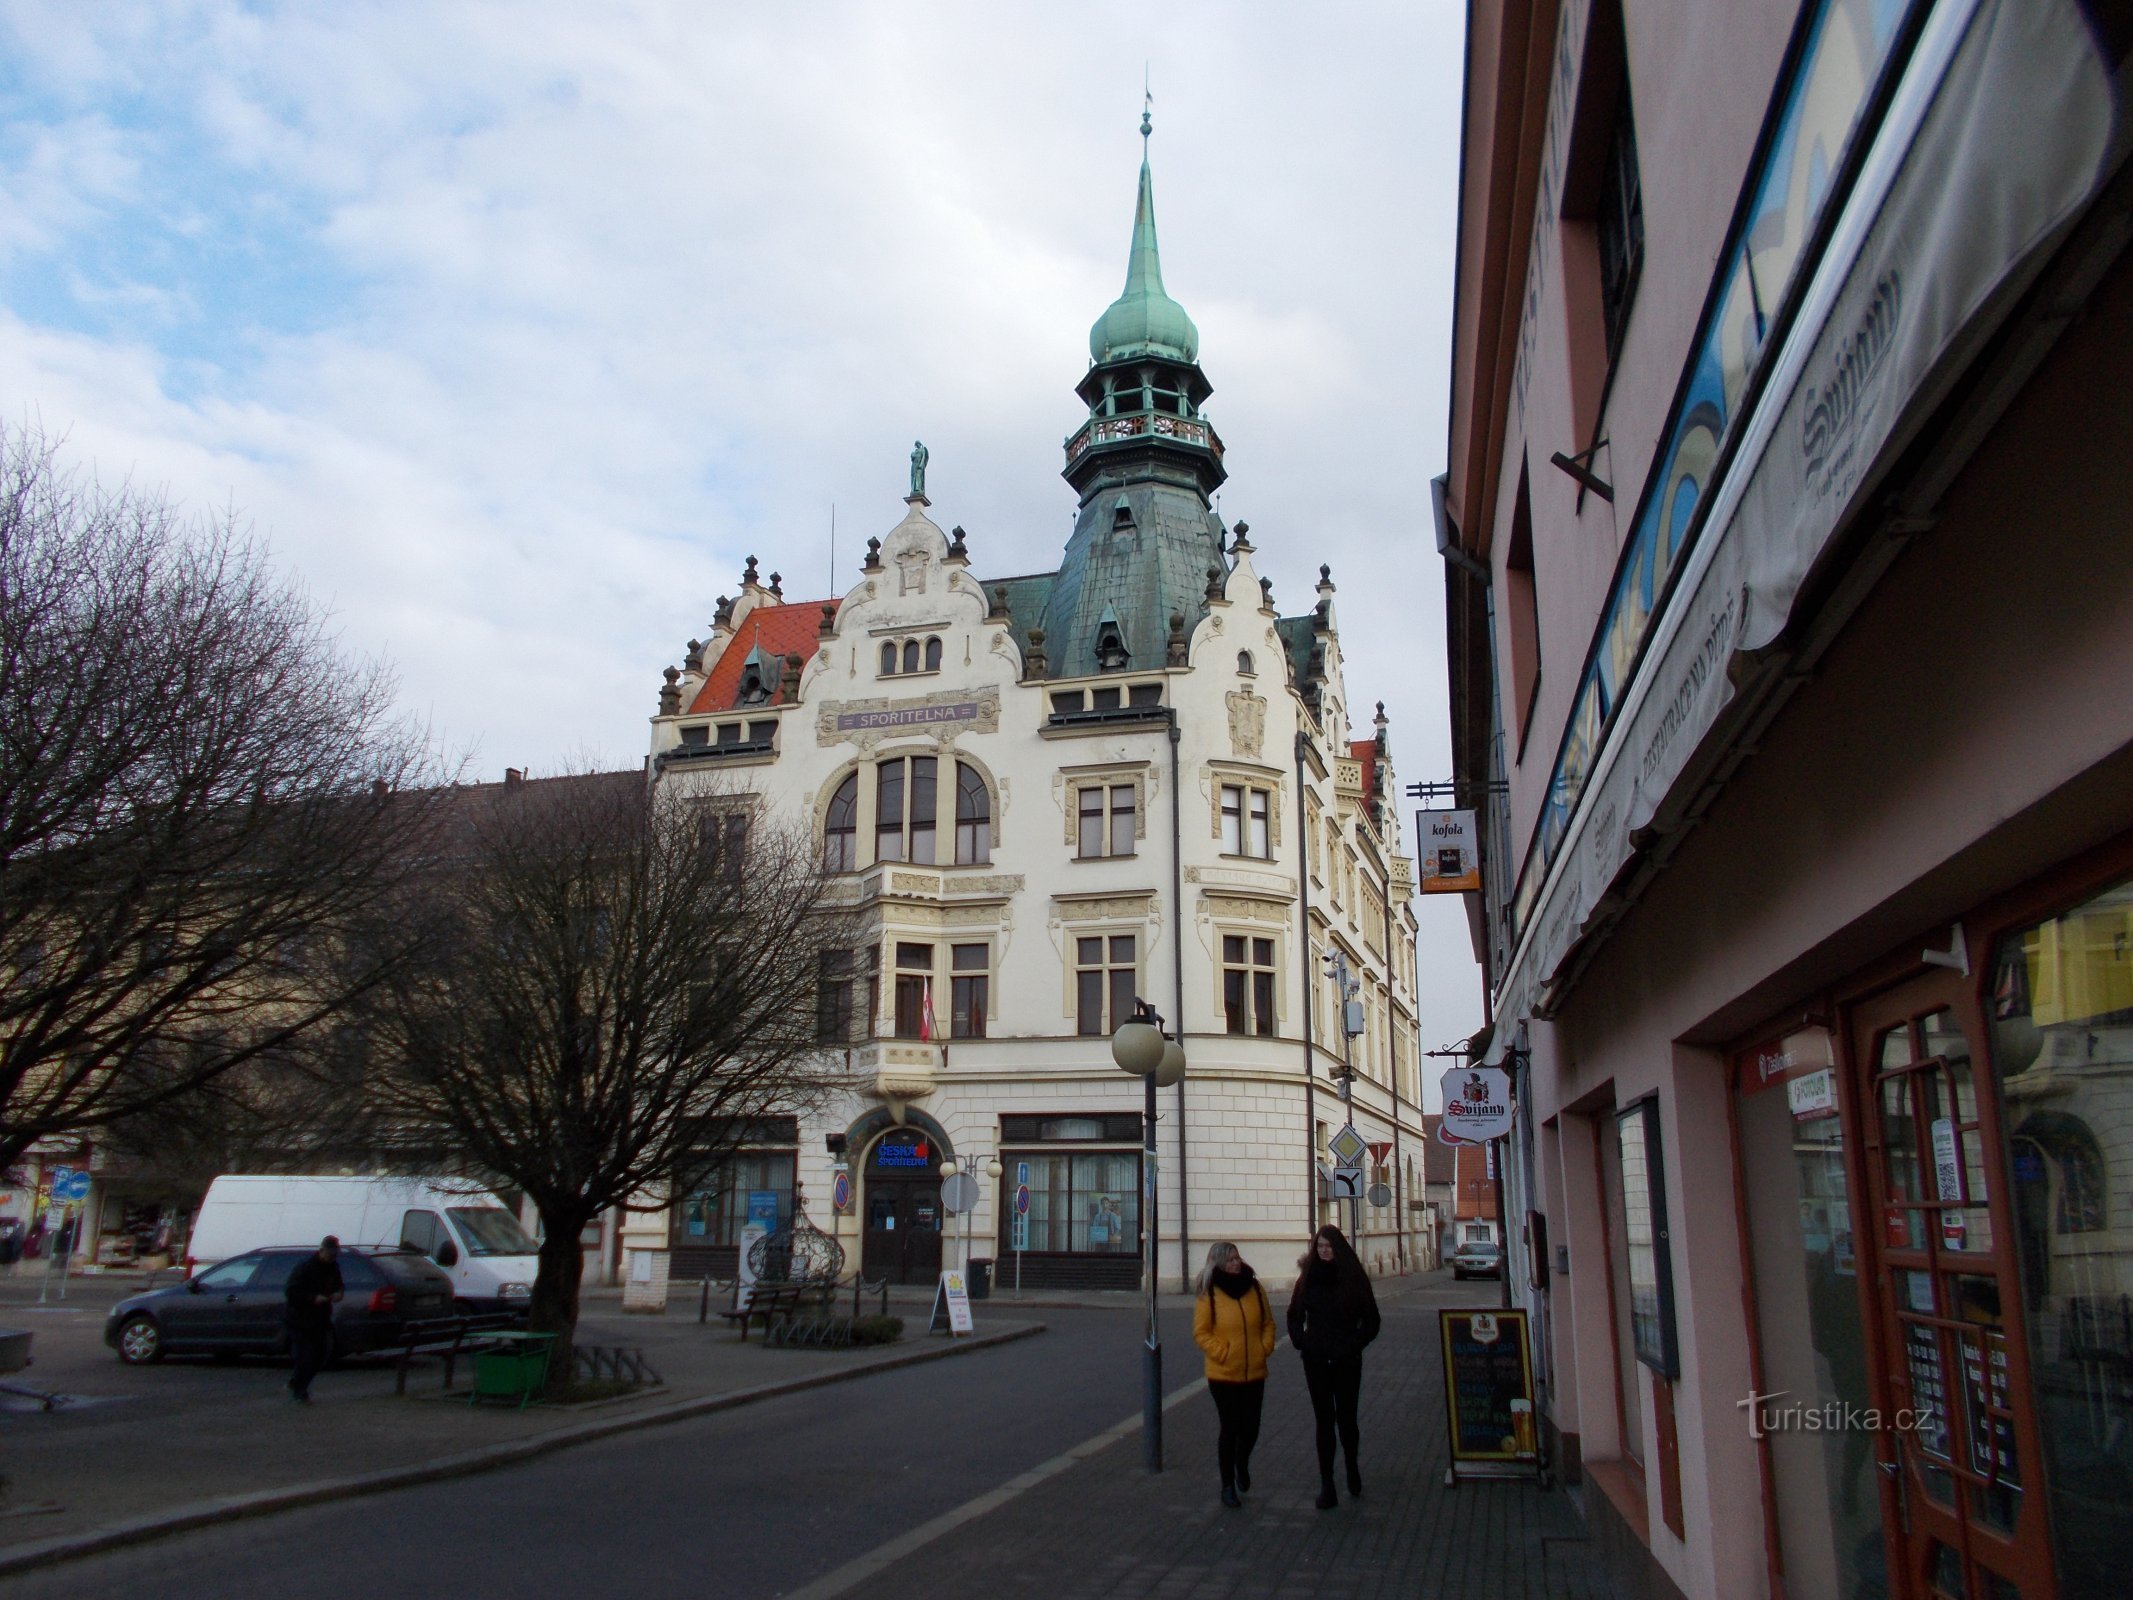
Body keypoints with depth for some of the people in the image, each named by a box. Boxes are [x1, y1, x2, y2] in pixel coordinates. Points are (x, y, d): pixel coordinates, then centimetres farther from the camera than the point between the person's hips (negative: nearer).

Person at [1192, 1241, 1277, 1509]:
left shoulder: (1254, 1287, 1)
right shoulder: (1208, 1294, -9)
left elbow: (1268, 1322, 11)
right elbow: (1201, 1333, -7)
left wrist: (1266, 1347, -3)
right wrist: (1223, 1352, -15)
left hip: (1255, 1373, 4)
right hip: (1223, 1375, -3)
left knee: (1251, 1428, 10)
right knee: (1230, 1430, 3)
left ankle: (1242, 1464, 42)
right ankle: (1228, 1485, 19)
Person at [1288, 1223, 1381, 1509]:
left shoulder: (1353, 1277, -3)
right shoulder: (1308, 1277, 4)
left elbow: (1371, 1320, 3)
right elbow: (1295, 1315, 14)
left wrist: (1355, 1344, -7)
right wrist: (1300, 1341, 0)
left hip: (1346, 1360, -2)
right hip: (1316, 1360, 2)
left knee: (1346, 1418, 3)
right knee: (1324, 1421, 3)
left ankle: (1353, 1470, 30)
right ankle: (1326, 1486, 7)